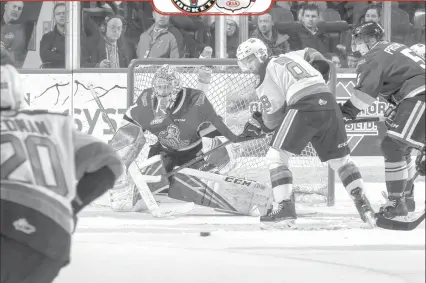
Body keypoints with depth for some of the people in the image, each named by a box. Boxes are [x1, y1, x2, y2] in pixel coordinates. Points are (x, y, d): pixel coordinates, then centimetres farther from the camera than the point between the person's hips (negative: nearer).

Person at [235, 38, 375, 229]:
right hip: (329, 103, 8)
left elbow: (275, 114, 4)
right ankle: (364, 206, 15)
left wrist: (264, 126, 21)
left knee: (276, 157, 0)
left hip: (305, 107, -8)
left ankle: (284, 209, -12)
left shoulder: (267, 78, 5)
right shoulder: (288, 57, 26)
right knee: (341, 159, 19)